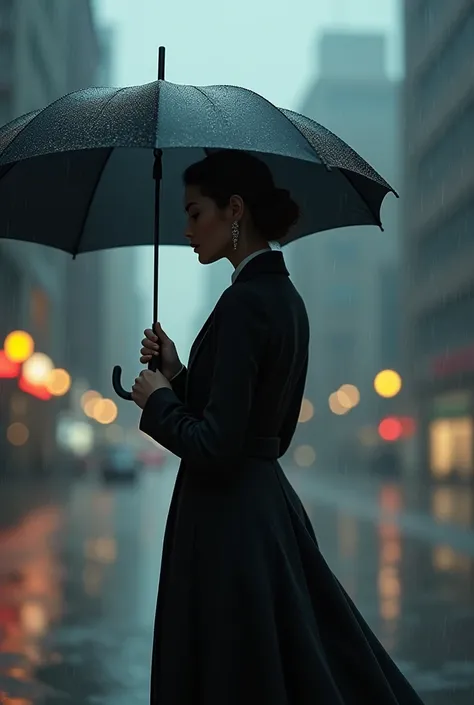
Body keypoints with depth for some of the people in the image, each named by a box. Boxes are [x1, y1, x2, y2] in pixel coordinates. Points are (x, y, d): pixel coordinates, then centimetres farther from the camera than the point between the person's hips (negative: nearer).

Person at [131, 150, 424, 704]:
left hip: (228, 520, -9)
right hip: (269, 506, 9)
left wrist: (157, 399, -6)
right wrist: (178, 374, 9)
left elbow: (215, 445, -22)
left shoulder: (244, 302, -18)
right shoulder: (283, 295, 10)